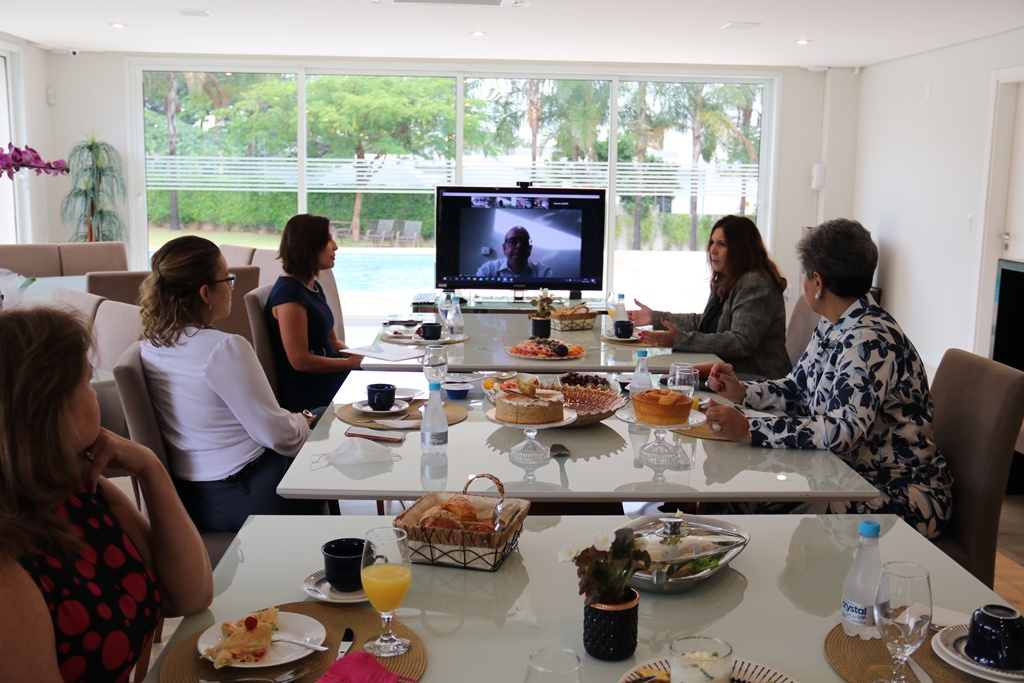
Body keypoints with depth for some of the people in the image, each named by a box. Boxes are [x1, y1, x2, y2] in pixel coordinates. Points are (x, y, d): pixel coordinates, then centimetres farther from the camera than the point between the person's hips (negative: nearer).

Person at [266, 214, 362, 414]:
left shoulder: (313, 287, 14)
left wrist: (359, 355, 1)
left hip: (328, 378, 9)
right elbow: (300, 361, -19)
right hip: (307, 392, -9)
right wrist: (350, 362, -13)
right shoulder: (289, 293, -16)